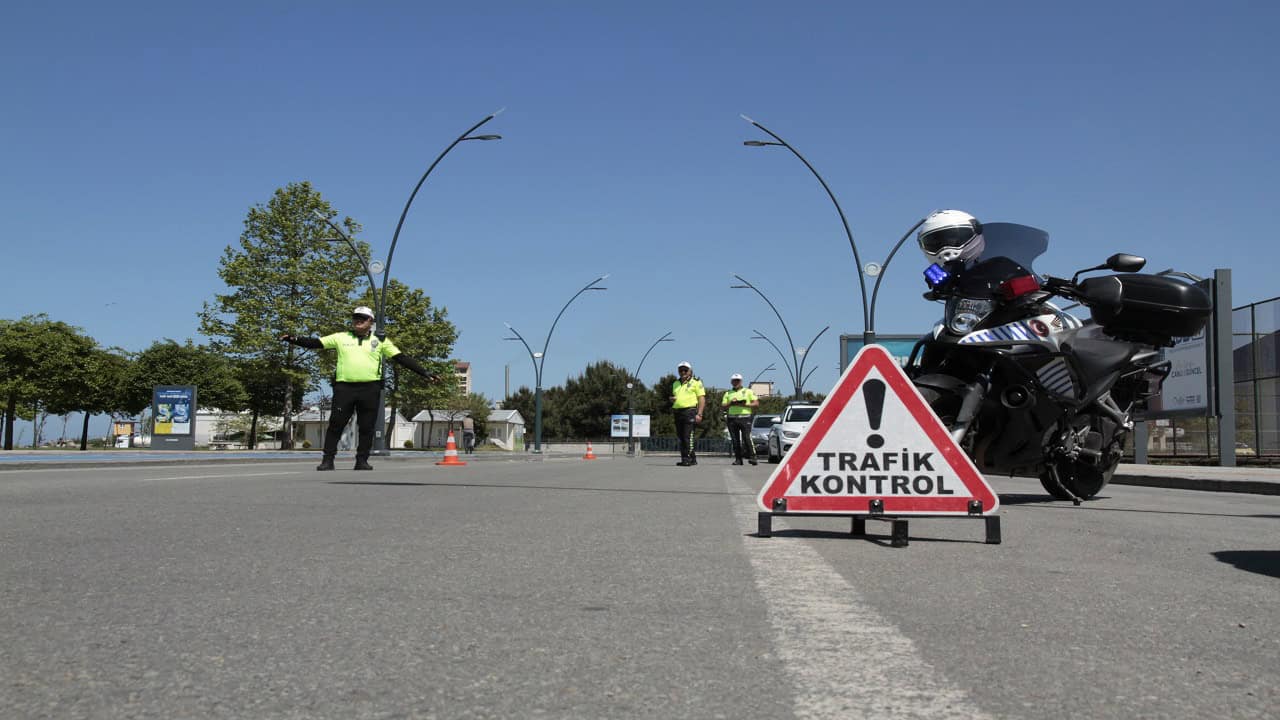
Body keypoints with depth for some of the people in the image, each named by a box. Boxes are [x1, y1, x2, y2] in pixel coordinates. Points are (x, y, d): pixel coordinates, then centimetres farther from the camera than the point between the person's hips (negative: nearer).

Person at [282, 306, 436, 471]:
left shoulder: (380, 341, 11)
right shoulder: (341, 338, 12)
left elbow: (401, 358, 7)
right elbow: (316, 343, 9)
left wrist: (424, 372, 1)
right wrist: (294, 339, -6)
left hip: (370, 388, 0)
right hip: (344, 387, 0)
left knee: (366, 427, 3)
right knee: (336, 424, -1)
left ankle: (362, 461, 12)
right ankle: (327, 460, 5)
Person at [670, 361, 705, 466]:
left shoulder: (696, 382, 2)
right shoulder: (675, 384, 20)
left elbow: (702, 399, -4)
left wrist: (699, 414, -14)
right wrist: (672, 399, 6)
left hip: (690, 411, -7)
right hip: (678, 412, 7)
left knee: (687, 436, -11)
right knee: (681, 437, 8)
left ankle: (686, 459, -10)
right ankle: (692, 458, 17)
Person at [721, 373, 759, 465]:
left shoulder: (748, 391, 12)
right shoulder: (728, 394, 20)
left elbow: (756, 404, 4)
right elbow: (723, 407, 12)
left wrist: (745, 404, -9)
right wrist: (731, 403, -6)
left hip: (745, 417, -3)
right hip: (732, 418, 3)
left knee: (747, 438, -15)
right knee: (735, 439, -1)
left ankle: (752, 456, -14)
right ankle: (738, 459, 2)